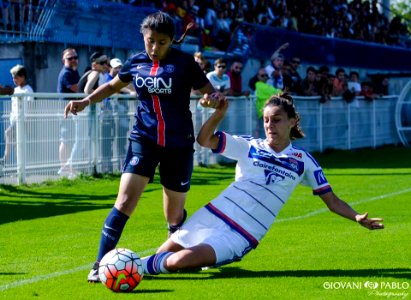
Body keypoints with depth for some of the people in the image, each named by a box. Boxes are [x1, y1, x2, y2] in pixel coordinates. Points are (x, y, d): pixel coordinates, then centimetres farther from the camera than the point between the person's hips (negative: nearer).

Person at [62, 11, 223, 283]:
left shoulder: (184, 62, -6)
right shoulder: (137, 62, 3)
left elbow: (211, 92, -3)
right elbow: (113, 86, 21)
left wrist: (215, 97, -27)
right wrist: (86, 101, 7)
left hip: (178, 145, -1)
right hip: (144, 140, 1)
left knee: (174, 215, 9)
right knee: (125, 201, -16)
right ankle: (100, 265, -12)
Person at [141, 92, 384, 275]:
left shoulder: (303, 161, 4)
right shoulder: (249, 146, 6)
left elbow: (332, 200, 6)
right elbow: (204, 140, -3)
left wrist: (358, 217, -12)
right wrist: (219, 113, -21)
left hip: (241, 236, -3)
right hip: (213, 217, 3)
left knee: (181, 261, -24)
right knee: (163, 256, 1)